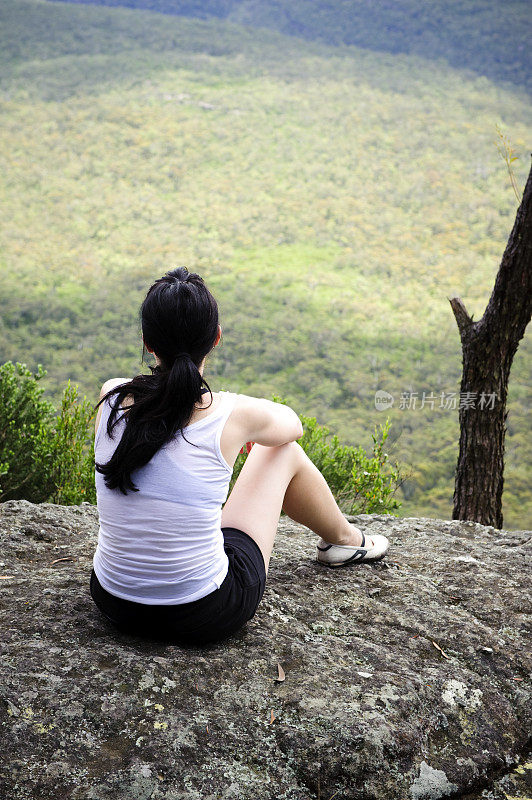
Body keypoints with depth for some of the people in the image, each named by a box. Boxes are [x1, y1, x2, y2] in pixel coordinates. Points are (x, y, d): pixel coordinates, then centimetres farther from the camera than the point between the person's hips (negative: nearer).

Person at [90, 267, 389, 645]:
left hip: (112, 602, 4)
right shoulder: (234, 414, -17)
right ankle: (343, 539, 42)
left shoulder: (111, 398, -9)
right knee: (283, 451, 14)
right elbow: (292, 424, 8)